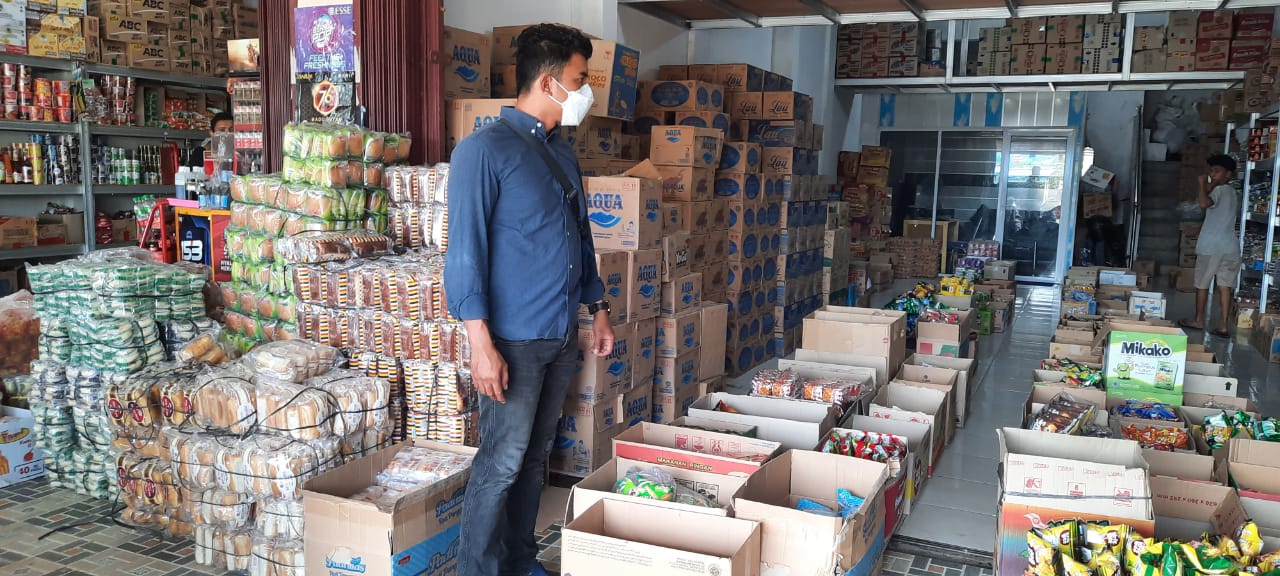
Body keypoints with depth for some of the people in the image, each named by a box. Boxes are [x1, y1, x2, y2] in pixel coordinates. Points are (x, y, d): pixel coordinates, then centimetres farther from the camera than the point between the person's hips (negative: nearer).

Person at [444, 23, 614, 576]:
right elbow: (465, 250, -17)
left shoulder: (562, 151, 13)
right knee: (501, 462, -1)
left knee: (535, 456, 15)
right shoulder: (485, 149, -12)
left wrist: (598, 308, 19)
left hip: (562, 335, 8)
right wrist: (481, 343, -22)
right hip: (514, 338, -7)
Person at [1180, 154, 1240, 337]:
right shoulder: (1235, 194, 17)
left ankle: (1199, 320, 19)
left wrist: (1203, 184, -14)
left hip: (1211, 246, -7)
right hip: (1231, 246, 7)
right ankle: (1223, 326, 0)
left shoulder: (1219, 190, -10)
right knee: (1225, 285, 4)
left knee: (1202, 284, 8)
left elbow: (1204, 203, -31)